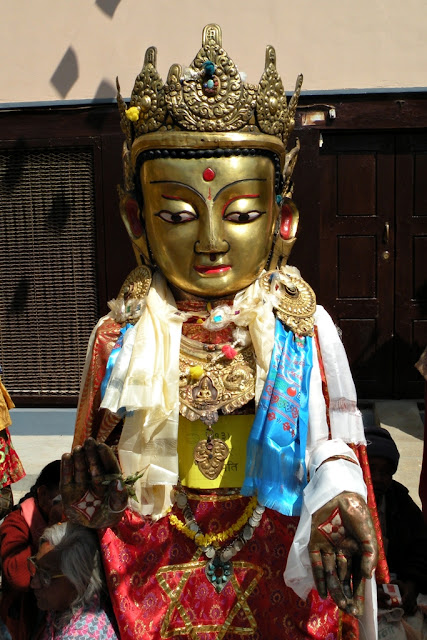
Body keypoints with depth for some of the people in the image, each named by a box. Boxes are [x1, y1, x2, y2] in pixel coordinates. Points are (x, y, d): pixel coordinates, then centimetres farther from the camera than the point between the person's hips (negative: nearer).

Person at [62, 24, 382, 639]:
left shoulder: (307, 330, -10)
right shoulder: (119, 337, -9)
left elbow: (334, 446, -5)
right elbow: (96, 449, -1)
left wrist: (334, 496, -26)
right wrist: (88, 486, -23)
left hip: (277, 578, 0)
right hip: (155, 578, 0)